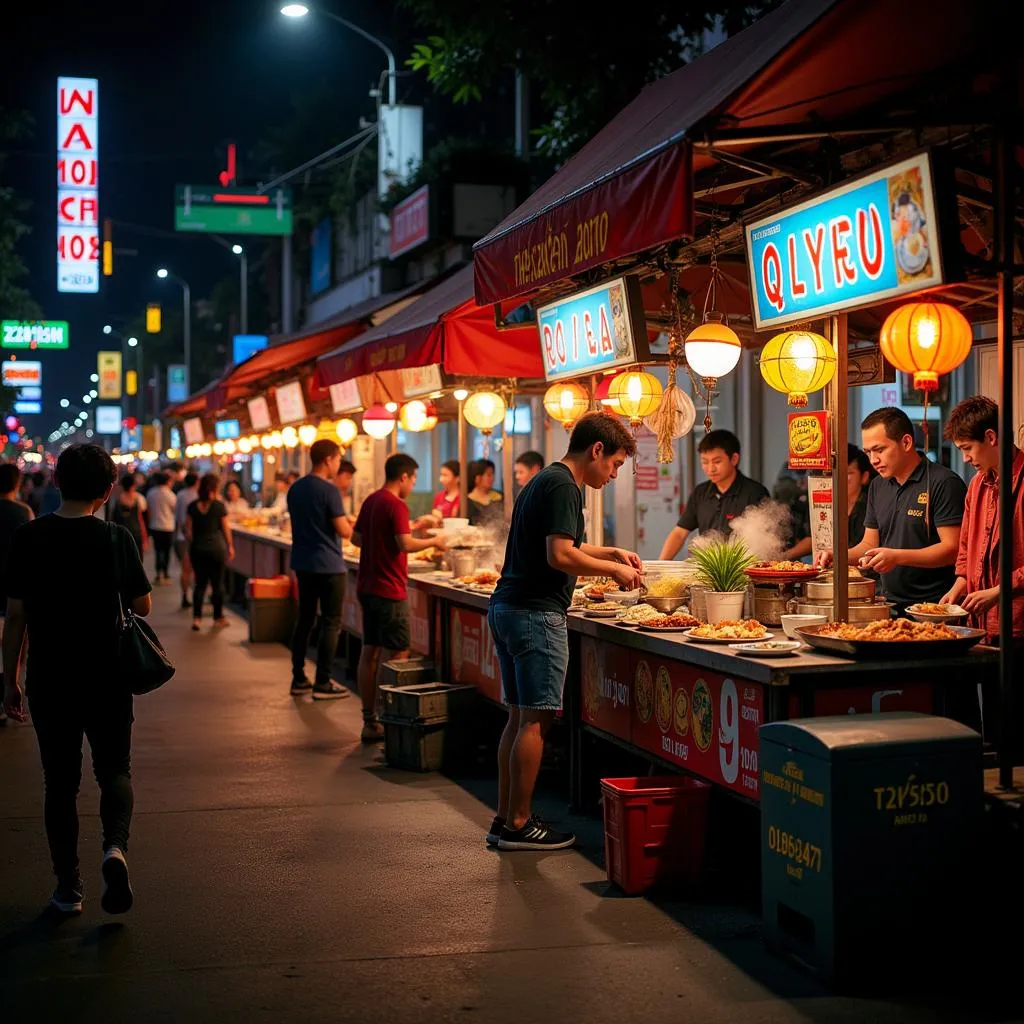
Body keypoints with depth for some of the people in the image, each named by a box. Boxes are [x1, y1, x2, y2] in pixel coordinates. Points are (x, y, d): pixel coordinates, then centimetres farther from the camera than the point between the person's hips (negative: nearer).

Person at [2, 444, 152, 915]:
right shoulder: (116, 538, -9)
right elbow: (142, 606, -1)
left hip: (49, 681, 1)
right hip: (107, 678, -1)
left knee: (60, 782, 12)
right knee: (114, 771, 14)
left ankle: (68, 886, 16)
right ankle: (115, 846, -13)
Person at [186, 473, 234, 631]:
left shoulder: (193, 506, 0)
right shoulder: (219, 505, -7)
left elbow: (188, 530, 1)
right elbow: (225, 528, -2)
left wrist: (192, 544, 12)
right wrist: (230, 546, 9)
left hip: (197, 548, 3)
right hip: (216, 546, -3)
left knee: (200, 583, 8)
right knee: (217, 583, 8)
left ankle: (196, 618, -1)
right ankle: (218, 617, 15)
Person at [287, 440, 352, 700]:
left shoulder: (295, 489, 8)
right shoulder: (328, 490, -16)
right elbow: (344, 531, -18)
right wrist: (354, 524, 4)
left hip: (303, 563, 8)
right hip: (328, 566, -7)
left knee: (304, 620, 14)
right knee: (331, 623, 0)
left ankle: (299, 679, 17)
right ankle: (322, 684, 0)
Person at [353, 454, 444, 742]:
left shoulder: (371, 501, 12)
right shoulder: (396, 505, -15)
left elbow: (356, 537, 20)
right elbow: (406, 544, -24)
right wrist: (433, 541, -10)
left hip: (368, 586, 9)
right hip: (389, 590, -9)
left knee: (369, 652, 10)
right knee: (395, 657, -4)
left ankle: (370, 722, 15)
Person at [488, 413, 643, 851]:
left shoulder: (543, 481, 19)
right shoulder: (563, 487, -13)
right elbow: (560, 556, -21)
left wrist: (610, 552, 24)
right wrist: (613, 569, -9)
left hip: (506, 608, 10)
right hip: (536, 614, -10)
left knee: (519, 717, 12)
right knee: (534, 720, -5)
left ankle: (505, 819, 16)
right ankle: (518, 825, -1)